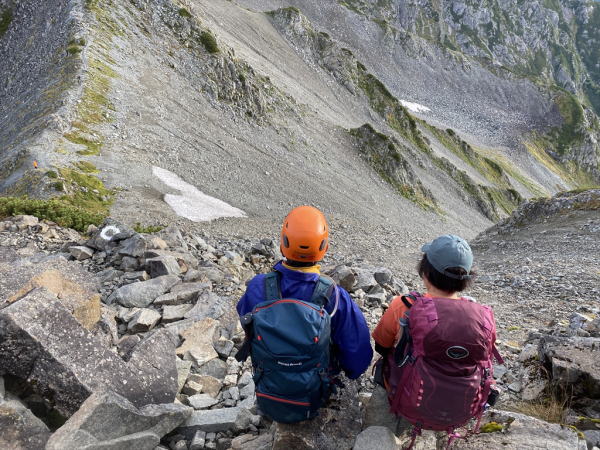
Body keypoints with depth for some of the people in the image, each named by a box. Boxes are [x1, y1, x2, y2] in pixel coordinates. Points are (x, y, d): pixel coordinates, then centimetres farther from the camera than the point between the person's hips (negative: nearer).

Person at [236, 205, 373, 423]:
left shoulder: (258, 287, -22)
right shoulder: (334, 296, -26)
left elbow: (245, 320, 0)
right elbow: (358, 351, -14)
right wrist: (351, 371, 10)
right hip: (312, 402, -1)